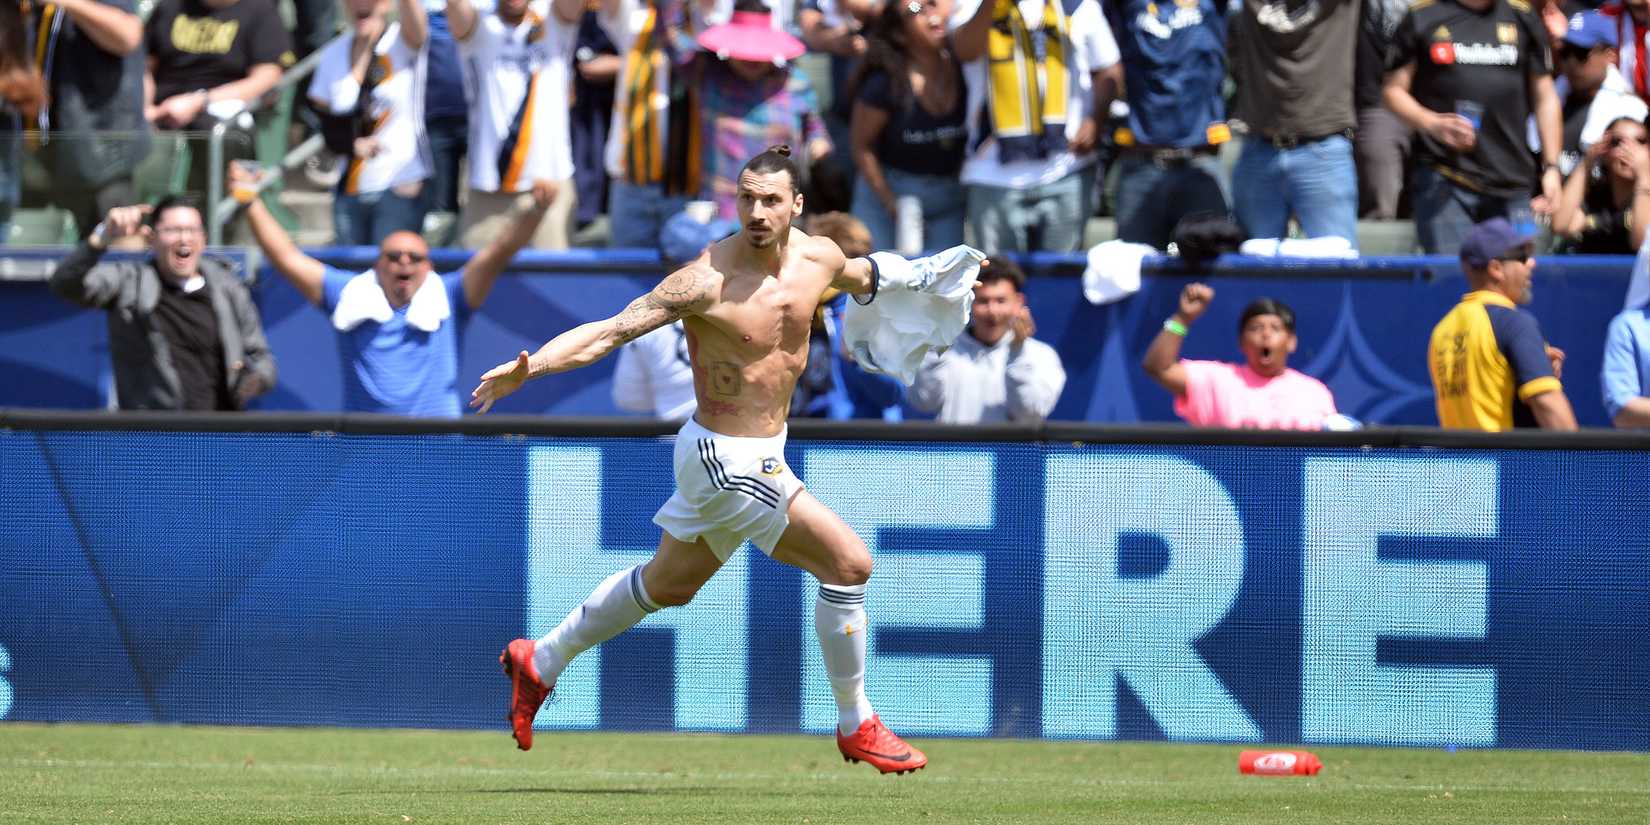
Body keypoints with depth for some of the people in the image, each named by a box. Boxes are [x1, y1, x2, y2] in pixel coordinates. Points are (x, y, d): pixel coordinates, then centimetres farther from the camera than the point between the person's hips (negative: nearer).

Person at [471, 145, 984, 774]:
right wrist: (527, 368, -38)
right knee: (848, 561, -11)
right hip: (726, 460, -8)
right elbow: (612, 330, -26)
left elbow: (863, 275, 23)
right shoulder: (708, 280, -23)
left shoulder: (817, 258, -2)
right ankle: (856, 727, 4)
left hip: (762, 452, 8)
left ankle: (539, 662, 41)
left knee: (668, 585, 24)